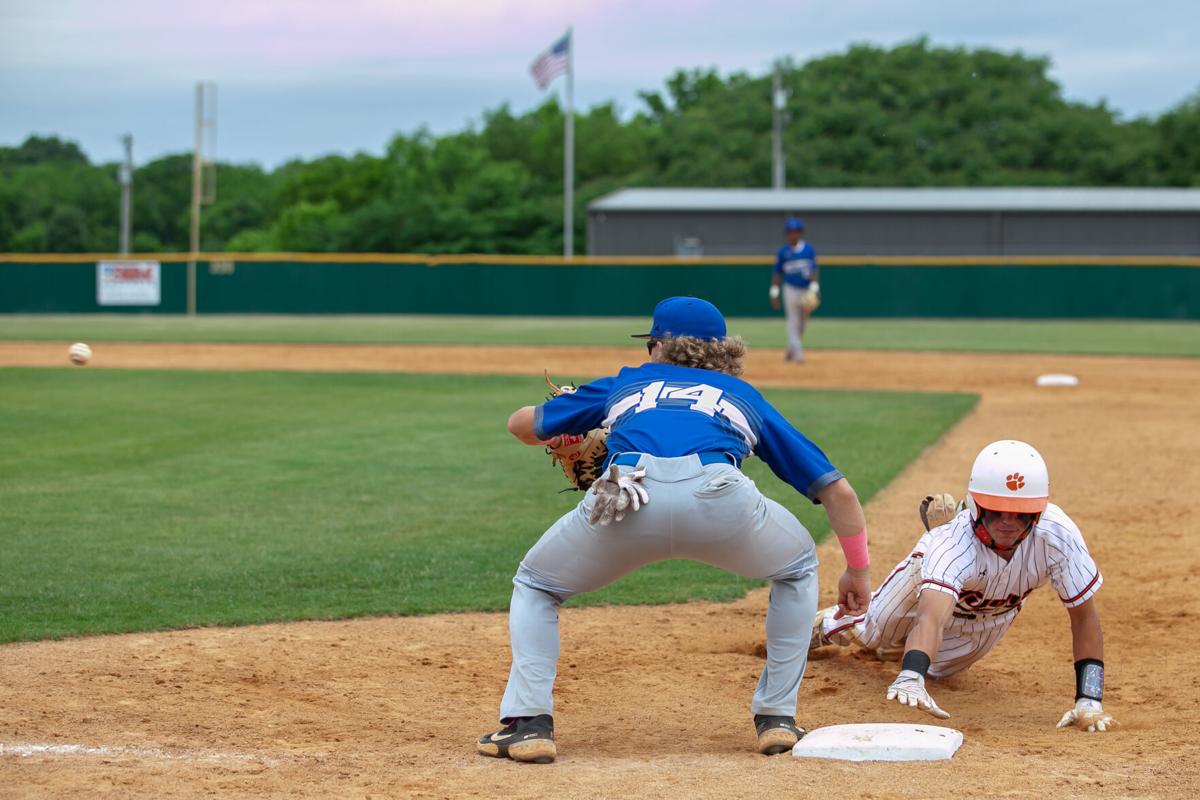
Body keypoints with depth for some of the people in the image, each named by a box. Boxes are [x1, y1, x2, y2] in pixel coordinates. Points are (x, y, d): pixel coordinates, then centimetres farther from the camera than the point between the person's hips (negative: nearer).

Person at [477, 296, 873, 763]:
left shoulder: (626, 384, 38)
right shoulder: (744, 397, 37)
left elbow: (521, 424, 46)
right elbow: (838, 491, 34)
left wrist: (571, 439, 67)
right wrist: (858, 571, 47)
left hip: (625, 494, 0)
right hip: (717, 495, 0)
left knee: (535, 585, 28)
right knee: (798, 567, 33)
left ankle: (529, 722, 8)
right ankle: (777, 718, 24)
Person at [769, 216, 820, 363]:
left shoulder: (809, 250, 2)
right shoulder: (783, 252, 0)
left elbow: (813, 270, -2)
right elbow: (777, 273, 4)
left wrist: (814, 288, -14)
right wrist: (774, 293, 0)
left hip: (807, 291, 2)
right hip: (791, 289, -2)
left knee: (802, 323, 9)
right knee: (793, 321, -9)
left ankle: (791, 350, 26)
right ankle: (798, 352, -13)